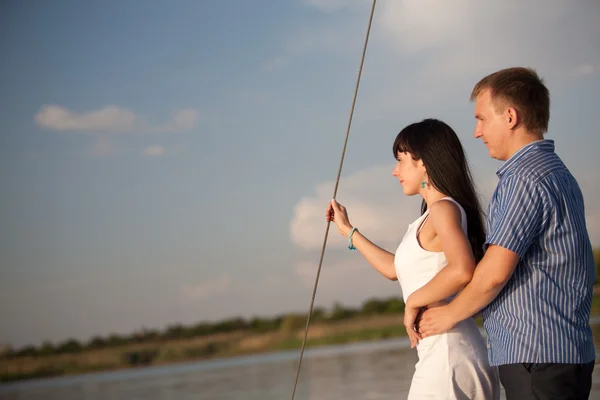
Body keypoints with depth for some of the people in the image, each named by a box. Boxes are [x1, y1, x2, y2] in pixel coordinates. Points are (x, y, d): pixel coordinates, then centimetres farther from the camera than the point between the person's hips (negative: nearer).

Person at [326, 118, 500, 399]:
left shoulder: (444, 209, -11)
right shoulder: (433, 217, 18)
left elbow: (462, 270, -29)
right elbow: (395, 269, 31)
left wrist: (413, 302, -17)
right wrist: (348, 230, 37)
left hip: (448, 358, -9)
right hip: (453, 356, 9)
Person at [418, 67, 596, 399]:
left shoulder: (525, 178, -14)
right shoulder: (556, 173, 18)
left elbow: (494, 272, -19)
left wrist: (450, 314, 0)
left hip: (536, 355, -10)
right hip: (566, 351, 10)